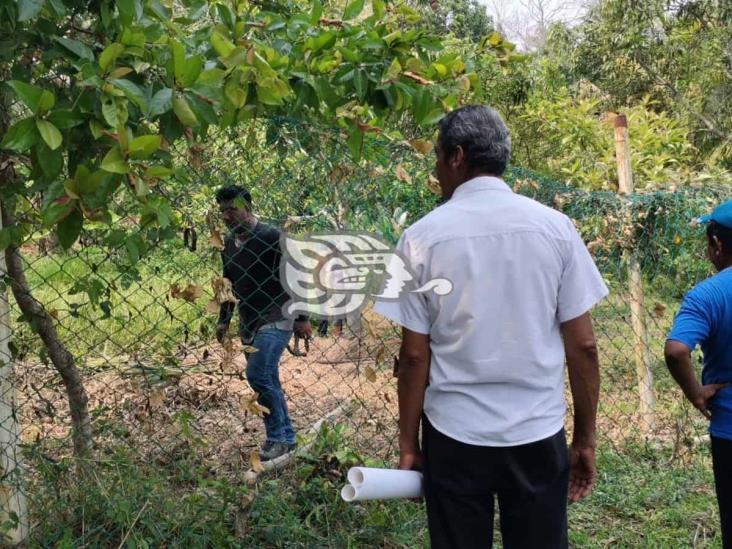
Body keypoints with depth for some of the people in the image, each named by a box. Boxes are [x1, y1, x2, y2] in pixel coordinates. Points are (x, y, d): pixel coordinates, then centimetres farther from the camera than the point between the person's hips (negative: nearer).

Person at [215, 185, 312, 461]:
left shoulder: (271, 237, -14)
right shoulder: (228, 242, 8)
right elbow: (228, 283, 19)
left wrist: (302, 318, -13)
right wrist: (223, 320, 18)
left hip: (275, 319, -7)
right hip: (248, 323, 7)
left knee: (258, 375, -20)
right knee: (267, 380, 11)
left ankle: (277, 436, -7)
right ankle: (286, 437, 21)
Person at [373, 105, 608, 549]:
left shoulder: (423, 237, -6)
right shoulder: (555, 227, -3)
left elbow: (415, 355, -5)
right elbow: (583, 347, -2)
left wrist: (408, 443, 6)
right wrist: (586, 440, 7)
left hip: (454, 435, -1)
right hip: (540, 435, 1)